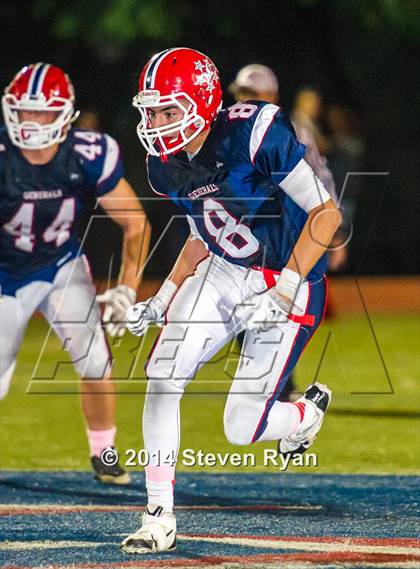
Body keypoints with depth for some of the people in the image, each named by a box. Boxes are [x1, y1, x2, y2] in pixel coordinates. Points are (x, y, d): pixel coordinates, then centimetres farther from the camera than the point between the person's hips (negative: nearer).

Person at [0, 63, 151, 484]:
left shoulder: (90, 157, -21)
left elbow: (136, 224, -9)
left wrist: (127, 289, -15)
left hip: (62, 267, 1)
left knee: (94, 358, -13)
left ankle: (102, 453, 10)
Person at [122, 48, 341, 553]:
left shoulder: (256, 134, -24)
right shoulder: (166, 167, -2)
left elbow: (325, 214, -19)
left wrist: (284, 289, -23)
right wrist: (163, 299, 6)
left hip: (290, 285, -6)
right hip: (225, 274, 6)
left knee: (242, 429, -8)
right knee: (162, 378, -13)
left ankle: (308, 412, 27)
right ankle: (159, 517, -3)